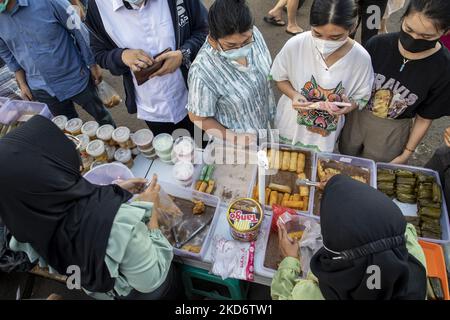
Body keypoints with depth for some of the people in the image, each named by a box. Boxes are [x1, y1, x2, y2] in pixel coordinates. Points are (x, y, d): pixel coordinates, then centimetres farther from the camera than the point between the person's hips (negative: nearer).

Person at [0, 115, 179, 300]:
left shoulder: (25, 220, -23)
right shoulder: (117, 222, -46)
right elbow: (152, 281, -31)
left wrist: (115, 191, -6)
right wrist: (151, 210, -25)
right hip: (142, 292, -5)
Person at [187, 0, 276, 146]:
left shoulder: (253, 34, -20)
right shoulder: (203, 72, -38)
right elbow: (198, 117, -22)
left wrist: (270, 109, 8)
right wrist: (233, 138, -23)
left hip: (264, 124, 6)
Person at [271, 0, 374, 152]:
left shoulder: (361, 58, -22)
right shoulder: (295, 45, -25)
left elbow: (361, 98, -7)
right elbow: (280, 78, -6)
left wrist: (349, 106, -29)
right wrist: (293, 95, -26)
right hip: (291, 127, 0)